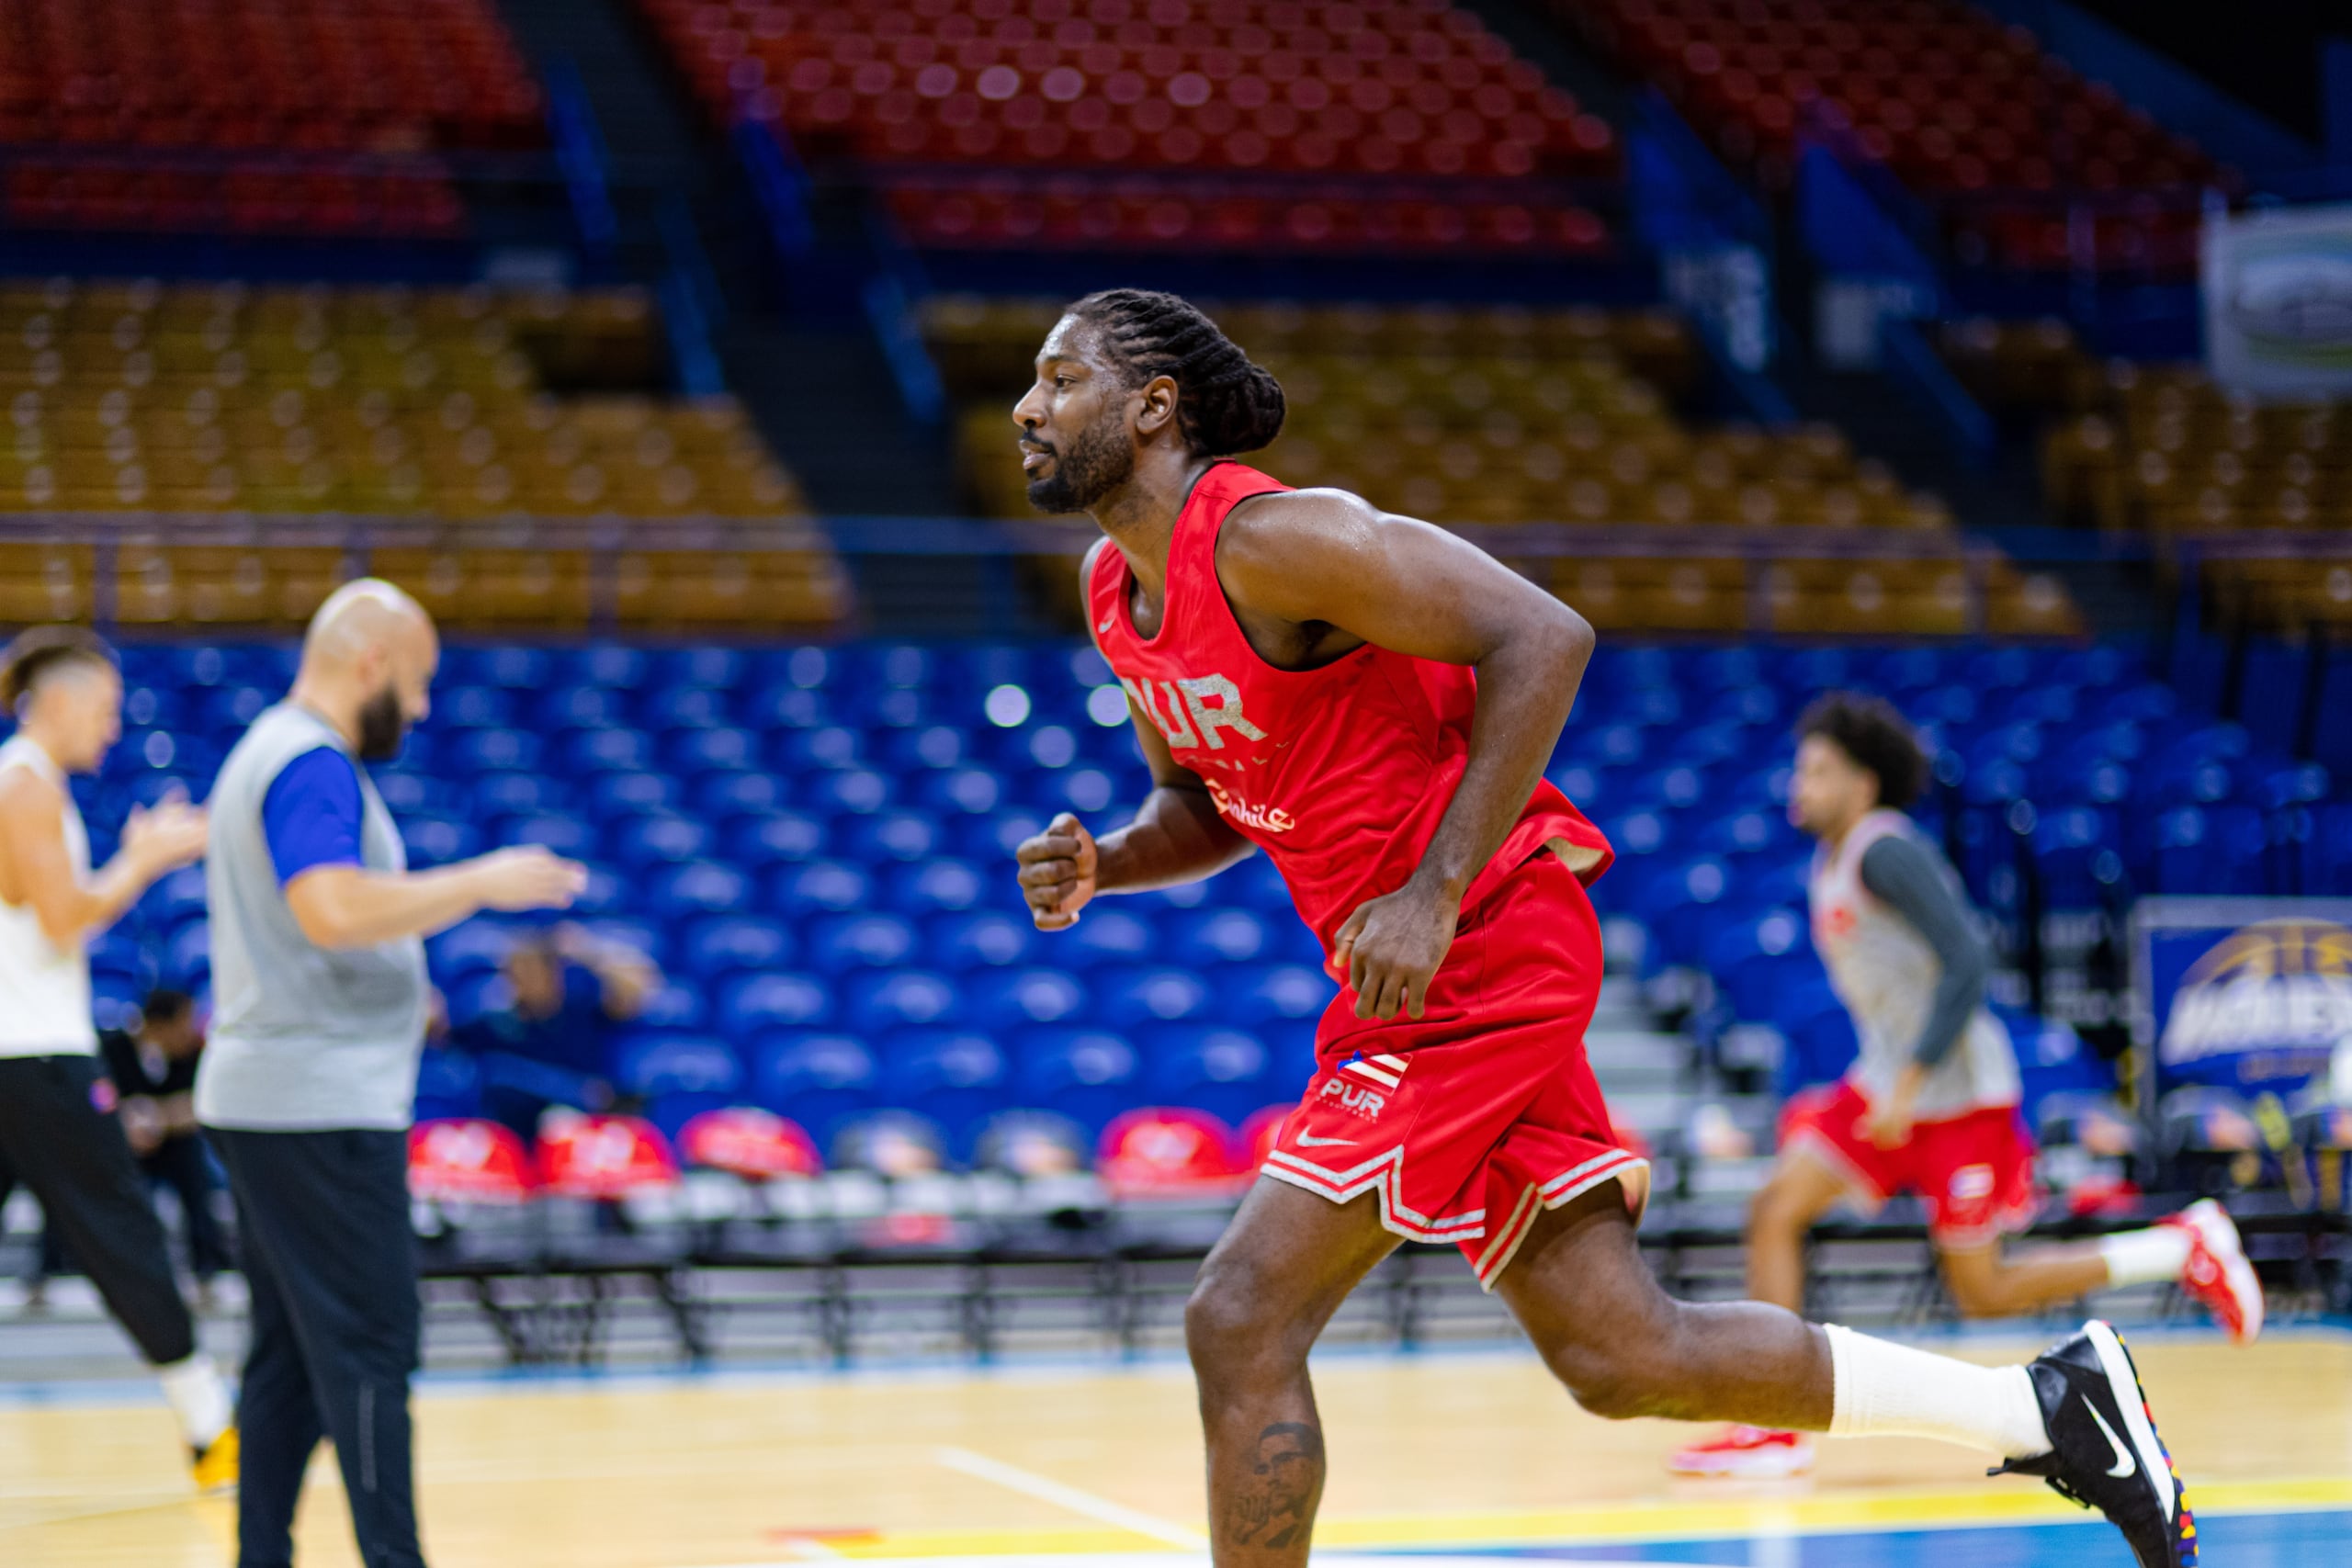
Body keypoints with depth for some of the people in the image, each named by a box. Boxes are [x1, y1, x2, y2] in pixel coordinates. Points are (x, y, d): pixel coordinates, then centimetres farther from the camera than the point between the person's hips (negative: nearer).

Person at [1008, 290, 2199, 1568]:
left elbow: (1541, 637, -22)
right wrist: (1100, 866, 0)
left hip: (1481, 949, -9)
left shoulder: (1268, 538, -17)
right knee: (1624, 1357, 11)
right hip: (1401, 975, 9)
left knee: (1239, 1321, -12)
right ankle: (2051, 1406, 22)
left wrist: (1432, 896, -25)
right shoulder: (1117, 592, 11)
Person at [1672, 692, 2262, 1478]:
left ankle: (2185, 1246, 10)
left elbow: (1967, 964, -23)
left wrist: (1909, 1082, -25)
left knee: (1984, 1293, -2)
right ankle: (1775, 1429, -5)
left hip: (1957, 1091, -9)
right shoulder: (1830, 863, 13)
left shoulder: (1887, 850, -16)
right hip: (1889, 1083, 9)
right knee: (1774, 1212, -6)